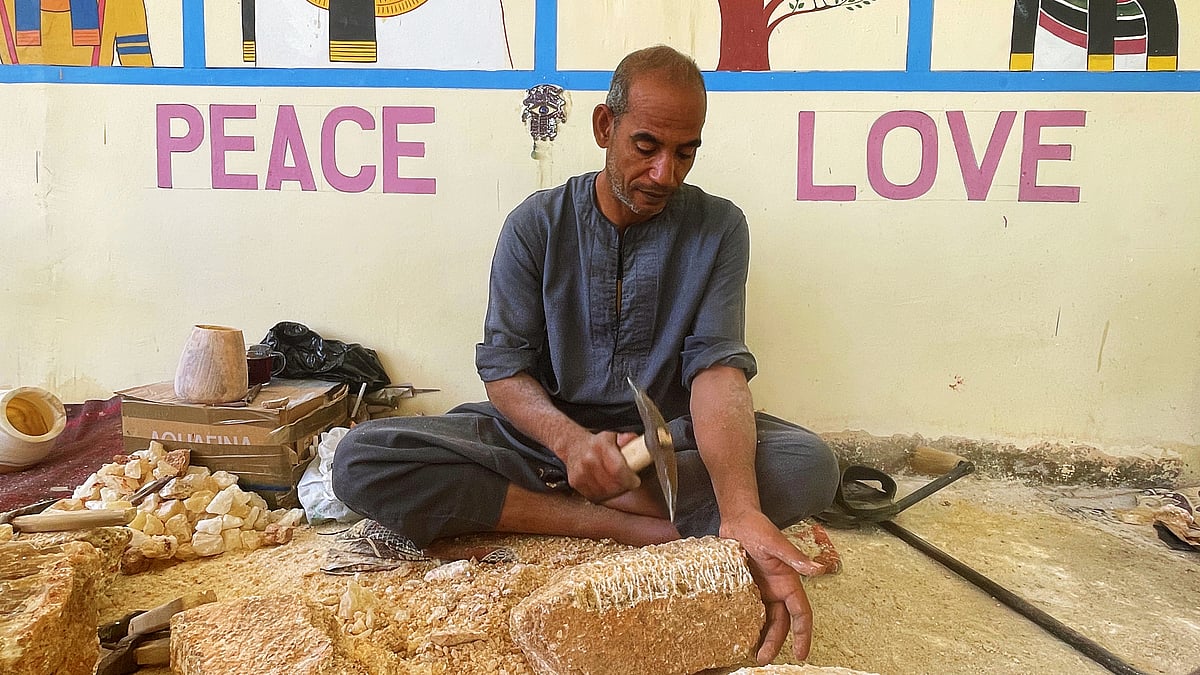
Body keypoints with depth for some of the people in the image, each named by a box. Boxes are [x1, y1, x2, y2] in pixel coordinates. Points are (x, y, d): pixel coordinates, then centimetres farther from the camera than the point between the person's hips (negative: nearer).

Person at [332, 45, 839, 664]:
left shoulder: (717, 228, -4)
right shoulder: (536, 225, -4)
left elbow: (717, 367, -16)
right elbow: (503, 369, -8)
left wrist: (741, 510, -35)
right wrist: (571, 441, -32)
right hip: (546, 430, 1)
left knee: (809, 464, -28)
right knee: (360, 460, -24)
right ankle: (630, 527, -22)